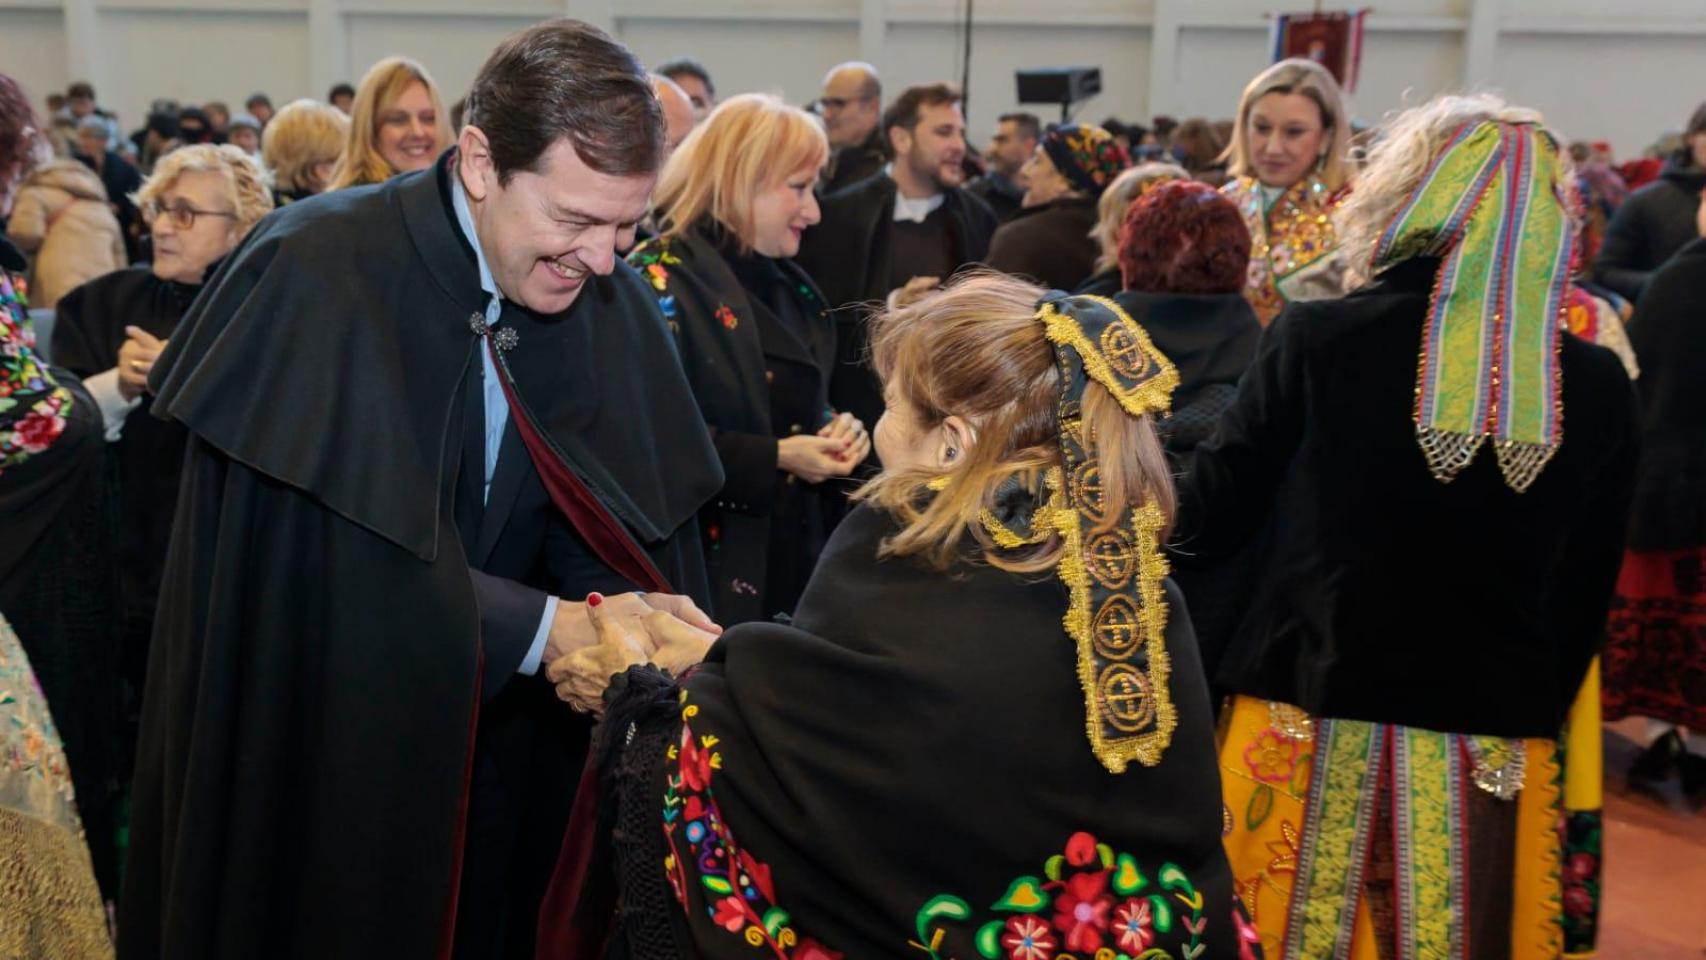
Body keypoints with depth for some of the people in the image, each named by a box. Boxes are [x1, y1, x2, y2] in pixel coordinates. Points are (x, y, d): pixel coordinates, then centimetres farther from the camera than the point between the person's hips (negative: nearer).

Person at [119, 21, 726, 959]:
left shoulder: (613, 304, -4)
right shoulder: (314, 277, -21)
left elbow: (599, 519, 0)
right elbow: (332, 557, -25)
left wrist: (627, 609, -22)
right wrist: (544, 628, -27)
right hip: (312, 741, -4)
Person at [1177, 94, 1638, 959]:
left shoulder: (1318, 338, -11)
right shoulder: (1600, 388, -2)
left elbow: (1205, 525, -4)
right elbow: (1585, 601, 7)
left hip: (1310, 735, -2)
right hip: (1495, 755, 2)